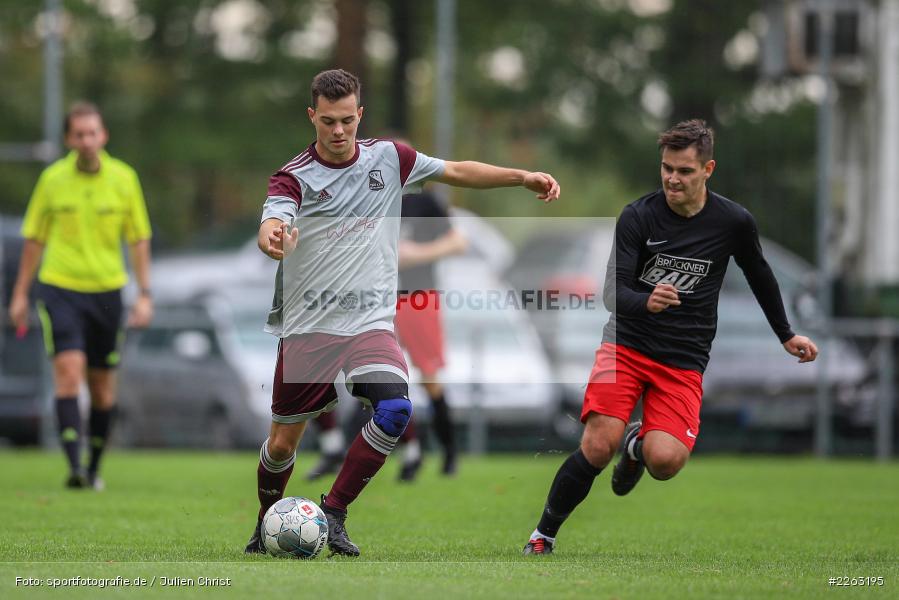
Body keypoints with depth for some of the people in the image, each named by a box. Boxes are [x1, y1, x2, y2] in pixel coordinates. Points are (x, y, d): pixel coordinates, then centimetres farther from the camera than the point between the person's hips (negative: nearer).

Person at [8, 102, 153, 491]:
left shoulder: (123, 178, -1)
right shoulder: (52, 179, -1)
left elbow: (139, 239, 6)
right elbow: (34, 239, 8)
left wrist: (144, 295, 0)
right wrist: (20, 294, 8)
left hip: (106, 290, 1)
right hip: (59, 287, -1)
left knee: (102, 385, 7)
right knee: (69, 369, -18)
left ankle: (94, 468, 22)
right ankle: (74, 465, -22)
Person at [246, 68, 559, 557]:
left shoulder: (388, 159, 4)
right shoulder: (294, 177, -9)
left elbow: (457, 171, 16)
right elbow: (272, 228, -27)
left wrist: (524, 177, 8)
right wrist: (272, 237, -52)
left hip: (370, 323, 2)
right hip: (308, 327, -2)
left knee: (395, 410, -24)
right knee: (283, 442, 3)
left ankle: (333, 512, -10)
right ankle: (268, 522, 32)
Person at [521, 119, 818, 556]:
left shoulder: (734, 223, -3)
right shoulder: (638, 216, -8)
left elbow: (760, 275, 17)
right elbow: (613, 293, -14)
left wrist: (786, 335, 27)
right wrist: (646, 302, -37)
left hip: (684, 361, 1)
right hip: (626, 345, -1)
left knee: (665, 461, -20)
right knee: (598, 447, -21)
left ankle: (638, 444, 19)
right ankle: (543, 535, 0)